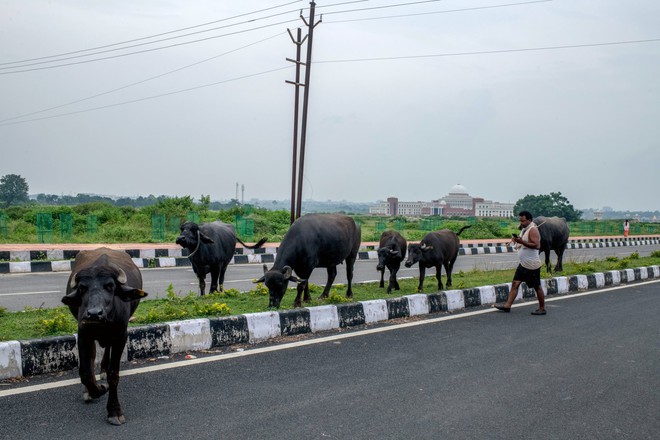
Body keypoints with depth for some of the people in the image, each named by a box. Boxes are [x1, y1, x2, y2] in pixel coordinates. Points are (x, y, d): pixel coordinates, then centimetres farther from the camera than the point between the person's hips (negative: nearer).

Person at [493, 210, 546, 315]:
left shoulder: (533, 230, -16)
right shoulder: (524, 229, 12)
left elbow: (537, 245, -26)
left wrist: (522, 241, -29)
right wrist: (517, 241, 4)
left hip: (532, 265, -9)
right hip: (523, 264, 9)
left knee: (537, 287, 3)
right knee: (515, 283, 5)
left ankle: (542, 308, 14)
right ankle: (507, 305, 5)